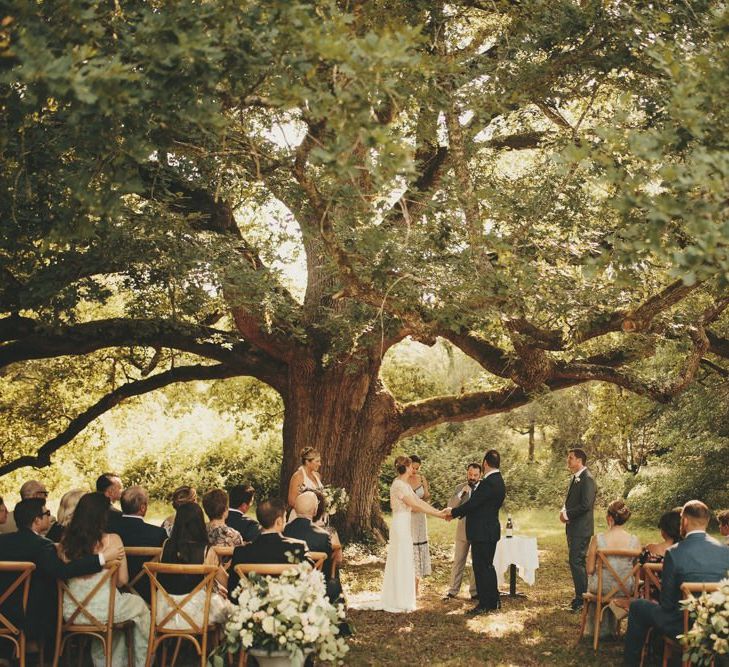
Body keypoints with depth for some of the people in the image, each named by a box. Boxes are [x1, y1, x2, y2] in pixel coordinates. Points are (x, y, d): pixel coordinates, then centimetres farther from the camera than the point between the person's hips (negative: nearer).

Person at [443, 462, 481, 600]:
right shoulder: (460, 488, 3)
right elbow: (450, 506, -6)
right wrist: (461, 493, -18)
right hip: (463, 529, 2)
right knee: (458, 561, 7)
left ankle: (475, 591, 16)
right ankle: (452, 590, 13)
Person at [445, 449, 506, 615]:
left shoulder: (489, 483, -21)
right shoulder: (497, 481, 11)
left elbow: (473, 503, -20)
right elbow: (477, 504, 15)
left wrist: (453, 512, -5)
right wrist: (455, 513, 15)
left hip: (482, 533, -10)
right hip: (489, 531, 10)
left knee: (482, 568, -1)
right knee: (487, 567, 18)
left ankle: (485, 604, 5)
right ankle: (493, 601, 27)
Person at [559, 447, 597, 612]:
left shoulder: (587, 479, -15)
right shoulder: (575, 478, 16)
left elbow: (585, 505, -22)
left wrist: (567, 514, -14)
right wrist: (564, 511, 4)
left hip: (581, 529, -10)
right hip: (573, 527, 10)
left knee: (577, 562, -10)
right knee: (575, 562, 13)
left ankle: (582, 598, -4)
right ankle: (580, 596, 22)